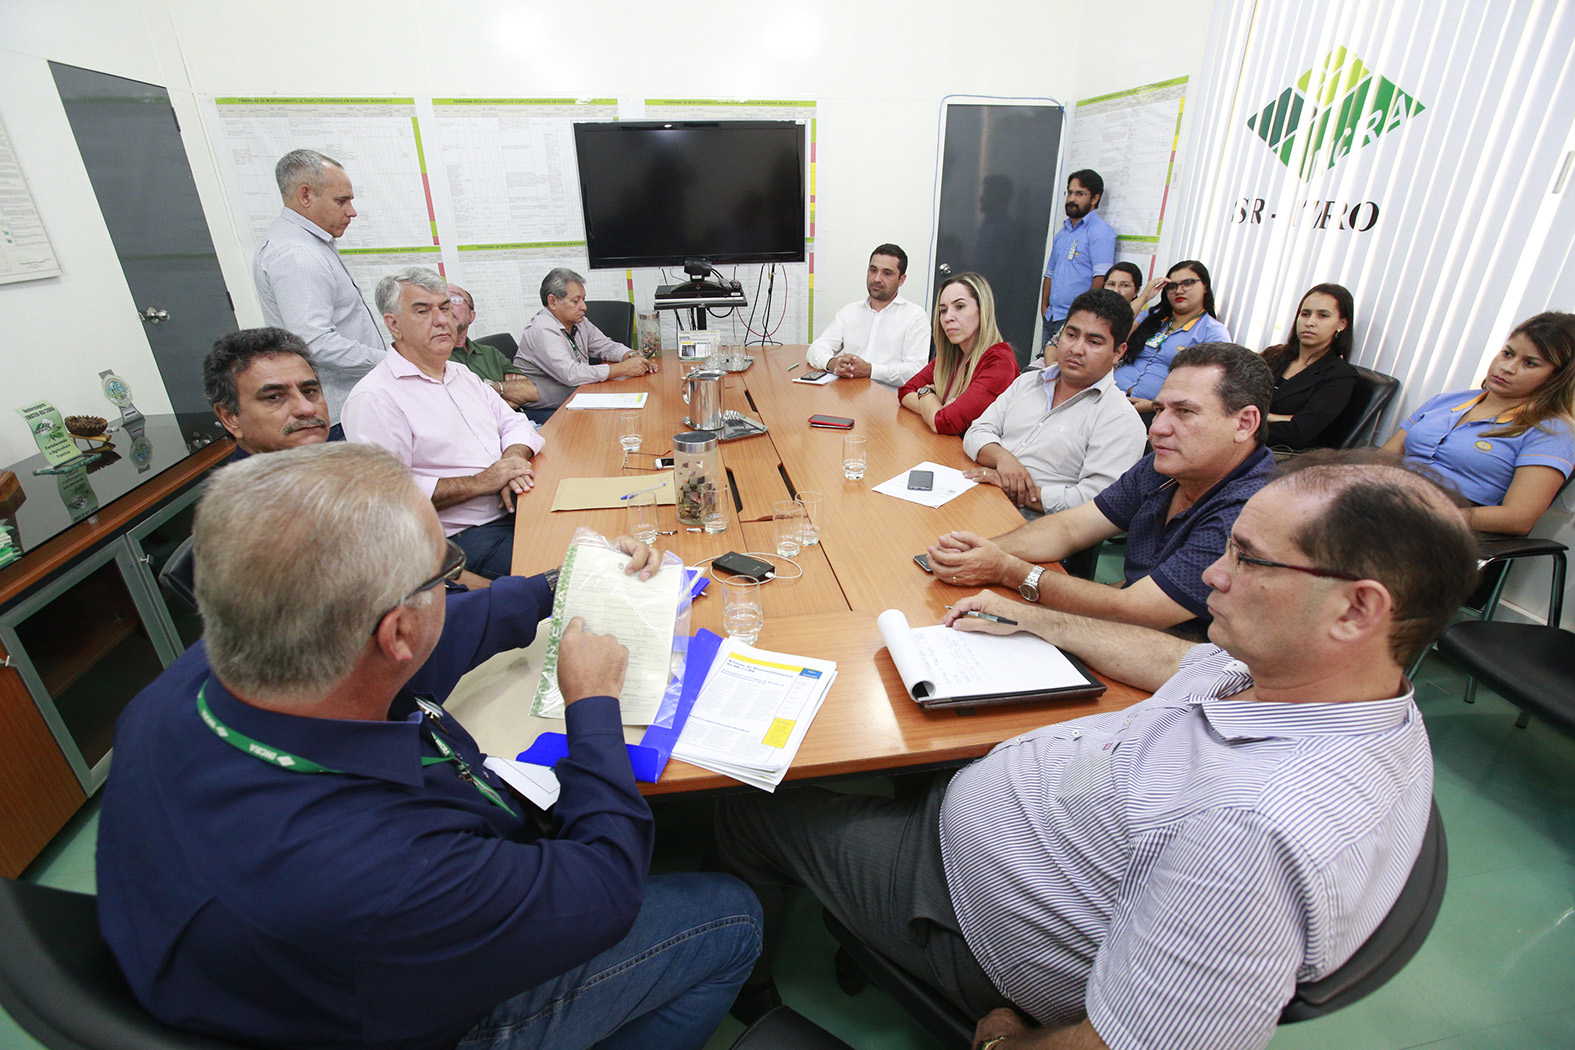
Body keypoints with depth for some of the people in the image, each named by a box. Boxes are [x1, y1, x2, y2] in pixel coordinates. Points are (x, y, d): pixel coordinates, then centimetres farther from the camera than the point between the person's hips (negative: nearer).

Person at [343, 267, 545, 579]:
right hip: (463, 538, -8)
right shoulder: (373, 397, -8)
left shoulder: (462, 374, 20)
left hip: (515, 508, 8)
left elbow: (513, 422, 19)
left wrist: (513, 459, -4)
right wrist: (479, 483, -18)